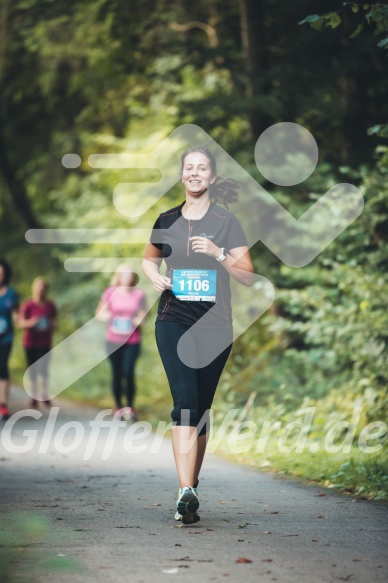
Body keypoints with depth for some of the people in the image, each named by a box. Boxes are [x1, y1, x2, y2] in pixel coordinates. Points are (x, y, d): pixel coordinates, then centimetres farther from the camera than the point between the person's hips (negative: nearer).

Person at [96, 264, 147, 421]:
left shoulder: (139, 295, 0)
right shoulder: (110, 293, 0)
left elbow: (144, 314, 11)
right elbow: (100, 313, 7)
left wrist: (139, 320, -10)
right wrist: (108, 317, -14)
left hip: (132, 340, -1)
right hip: (113, 340, 1)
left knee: (128, 373, -9)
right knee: (117, 373, 5)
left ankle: (130, 407, 3)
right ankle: (118, 407, 15)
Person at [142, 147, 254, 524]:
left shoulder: (226, 222, 3)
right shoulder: (168, 221, 9)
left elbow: (248, 277, 0)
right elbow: (149, 259, 26)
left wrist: (218, 253, -16)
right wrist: (155, 277, 4)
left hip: (214, 325, 0)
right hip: (174, 320, 0)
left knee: (201, 408, 7)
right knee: (185, 402, -17)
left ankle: (190, 490, 21)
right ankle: (187, 493, -25)